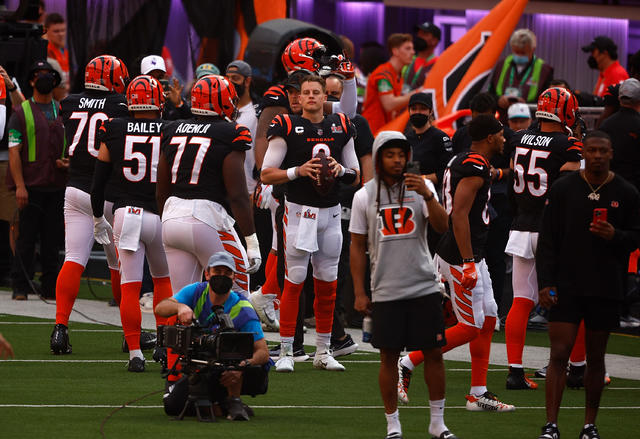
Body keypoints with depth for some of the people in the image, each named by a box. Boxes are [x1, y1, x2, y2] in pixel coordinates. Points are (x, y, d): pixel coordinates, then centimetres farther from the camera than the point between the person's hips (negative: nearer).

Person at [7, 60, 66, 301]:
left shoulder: (63, 112, 15)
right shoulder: (21, 112, 3)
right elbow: (14, 151, -3)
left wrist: (68, 162, -3)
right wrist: (20, 185, -13)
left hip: (57, 185, 4)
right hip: (31, 186, -3)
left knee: (52, 238, 6)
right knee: (26, 237, -4)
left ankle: (50, 287, 11)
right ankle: (20, 287, 0)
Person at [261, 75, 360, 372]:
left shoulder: (340, 128, 10)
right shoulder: (287, 128, -3)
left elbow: (356, 177, 15)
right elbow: (266, 175, -4)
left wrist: (340, 169, -7)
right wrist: (298, 171, -17)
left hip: (331, 212, 4)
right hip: (299, 211, -4)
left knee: (328, 282, 8)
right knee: (295, 280, -6)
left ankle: (323, 352, 17)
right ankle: (286, 352, -1)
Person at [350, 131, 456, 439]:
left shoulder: (421, 187, 2)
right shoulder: (365, 196, 3)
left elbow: (442, 227, -9)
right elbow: (358, 247, 6)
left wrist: (427, 195, -25)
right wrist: (359, 293, 2)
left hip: (424, 286, 0)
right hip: (386, 292, 0)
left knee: (433, 353, 2)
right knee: (389, 356, 2)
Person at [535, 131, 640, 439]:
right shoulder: (563, 189, 2)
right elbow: (547, 240, 2)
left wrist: (615, 236, -14)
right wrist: (545, 283, -5)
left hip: (606, 288, 1)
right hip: (566, 286, -1)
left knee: (596, 358, 7)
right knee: (559, 354, -8)